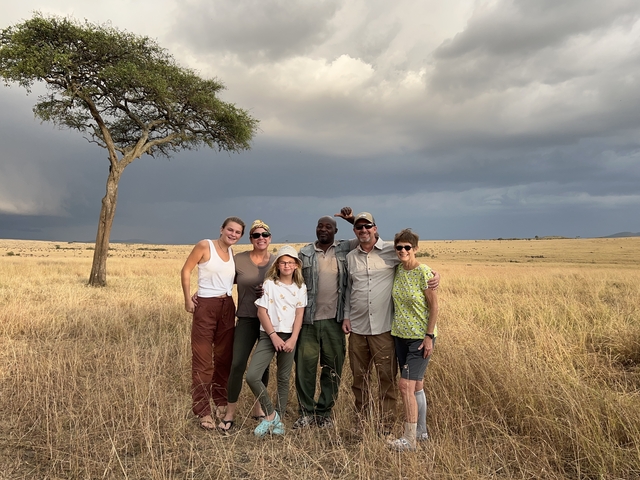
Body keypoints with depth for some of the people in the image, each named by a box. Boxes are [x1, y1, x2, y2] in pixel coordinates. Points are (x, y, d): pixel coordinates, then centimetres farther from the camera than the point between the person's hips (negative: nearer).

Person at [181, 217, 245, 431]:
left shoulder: (234, 254, 10)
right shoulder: (204, 246, -6)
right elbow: (186, 271, -4)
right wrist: (187, 300, -8)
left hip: (227, 307, 6)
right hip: (206, 306, -6)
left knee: (225, 357, 12)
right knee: (202, 360, -1)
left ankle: (221, 403, 28)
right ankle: (203, 411, 7)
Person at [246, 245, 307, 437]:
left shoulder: (300, 287, 5)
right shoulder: (269, 283, -2)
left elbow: (299, 315, 1)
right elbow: (261, 312, -5)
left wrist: (293, 339, -9)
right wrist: (274, 336, -11)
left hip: (289, 337, 2)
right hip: (269, 335, -1)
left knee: (283, 379, 8)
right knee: (252, 376, -13)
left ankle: (278, 419, 22)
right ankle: (270, 414, 4)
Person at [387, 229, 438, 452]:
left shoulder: (424, 272, -15)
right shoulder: (397, 270, 3)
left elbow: (434, 306, -12)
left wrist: (429, 336, -15)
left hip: (420, 337, -6)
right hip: (401, 335, 6)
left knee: (406, 384, -10)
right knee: (416, 385, 15)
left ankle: (409, 439, 1)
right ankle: (421, 431, 29)